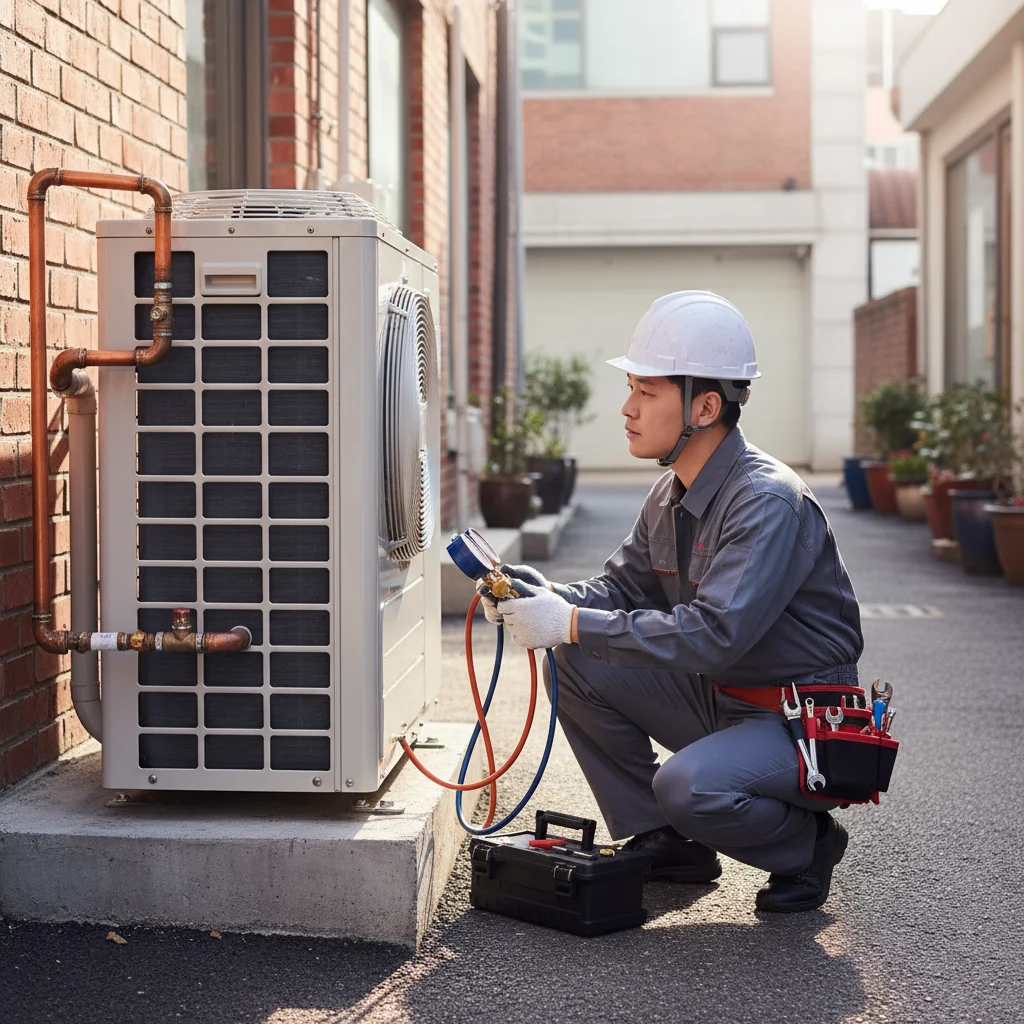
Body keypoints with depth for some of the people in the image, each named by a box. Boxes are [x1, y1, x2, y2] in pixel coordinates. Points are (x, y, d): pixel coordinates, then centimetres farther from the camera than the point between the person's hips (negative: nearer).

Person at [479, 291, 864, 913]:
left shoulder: (768, 503, -25)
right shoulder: (671, 495, 3)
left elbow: (715, 633, -34)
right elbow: (624, 587, 10)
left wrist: (573, 624, -32)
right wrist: (550, 597, -13)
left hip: (807, 725, -8)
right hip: (720, 700, 8)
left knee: (689, 786, -34)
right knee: (576, 664, -4)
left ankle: (807, 843, 0)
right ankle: (663, 844, 7)